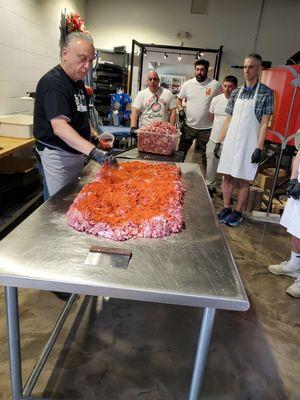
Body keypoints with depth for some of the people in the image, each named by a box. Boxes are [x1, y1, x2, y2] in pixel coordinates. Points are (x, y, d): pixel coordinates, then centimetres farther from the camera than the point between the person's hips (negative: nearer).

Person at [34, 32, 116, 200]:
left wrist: (94, 135, 8)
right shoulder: (53, 82, -20)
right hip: (57, 154, -9)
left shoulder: (78, 82, 10)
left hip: (77, 152, 9)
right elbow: (59, 127, -34)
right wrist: (93, 150, -45)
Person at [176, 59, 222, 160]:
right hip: (188, 126, 2)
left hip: (207, 128, -2)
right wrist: (180, 109, -3)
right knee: (181, 152, 11)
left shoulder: (215, 85, -4)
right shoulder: (187, 84, 3)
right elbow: (179, 99, 15)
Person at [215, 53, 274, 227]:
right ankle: (226, 208, 21)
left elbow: (264, 123, -6)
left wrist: (259, 148, -13)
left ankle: (238, 212, 15)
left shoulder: (266, 92, -3)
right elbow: (229, 119, 13)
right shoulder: (236, 93, 10)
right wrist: (219, 141, 9)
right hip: (231, 141, 5)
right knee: (227, 176, 8)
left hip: (248, 144, -4)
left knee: (244, 180, 2)